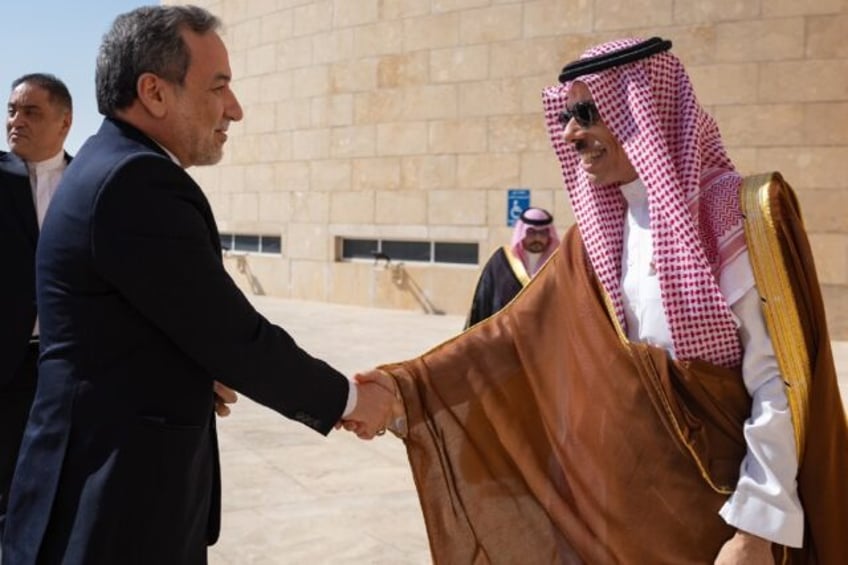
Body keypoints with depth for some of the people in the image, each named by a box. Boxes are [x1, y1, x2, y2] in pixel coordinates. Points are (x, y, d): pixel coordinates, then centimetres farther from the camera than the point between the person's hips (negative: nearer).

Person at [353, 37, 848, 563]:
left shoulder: (742, 216, -13)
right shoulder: (599, 232, 4)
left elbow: (783, 382, -15)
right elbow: (518, 332, 2)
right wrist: (410, 388, -7)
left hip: (721, 505, -5)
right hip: (618, 492, 5)